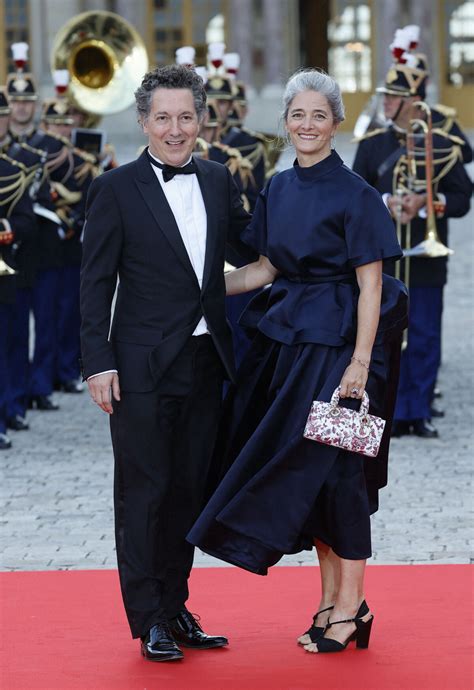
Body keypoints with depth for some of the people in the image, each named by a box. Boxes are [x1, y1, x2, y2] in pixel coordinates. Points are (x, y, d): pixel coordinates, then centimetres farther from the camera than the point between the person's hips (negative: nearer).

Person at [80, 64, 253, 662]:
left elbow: (252, 243, 19)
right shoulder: (115, 189, -6)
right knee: (143, 493, 1)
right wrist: (99, 363, -11)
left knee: (187, 490, 12)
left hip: (204, 364, 5)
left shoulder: (217, 180, 8)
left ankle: (175, 608, 23)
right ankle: (149, 620, 9)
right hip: (143, 367, -5)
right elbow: (96, 283, -6)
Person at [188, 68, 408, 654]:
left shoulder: (355, 193, -10)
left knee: (333, 466, -5)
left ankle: (352, 604, 5)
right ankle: (332, 597, 18)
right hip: (286, 339, 7)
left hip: (336, 341, -7)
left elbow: (370, 284, -12)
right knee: (298, 466, 8)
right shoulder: (278, 189, 10)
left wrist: (361, 361, -18)